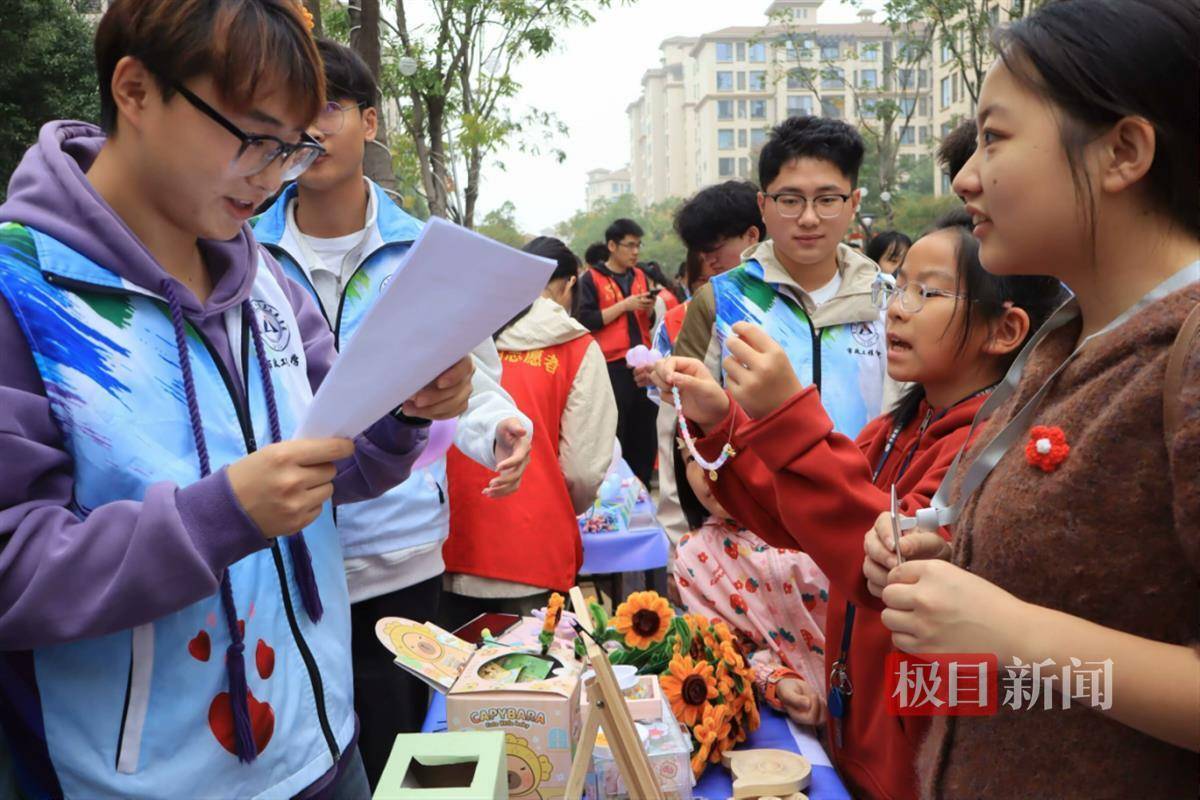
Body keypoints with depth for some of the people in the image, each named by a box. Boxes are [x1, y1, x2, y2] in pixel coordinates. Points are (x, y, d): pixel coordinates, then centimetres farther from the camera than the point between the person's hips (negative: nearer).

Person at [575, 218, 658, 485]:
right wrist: (624, 305, -14)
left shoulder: (640, 277, 15)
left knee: (644, 430, 6)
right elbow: (585, 321, -12)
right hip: (612, 365, -5)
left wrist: (648, 309, 0)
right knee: (613, 433, -4)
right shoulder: (591, 279, -1)